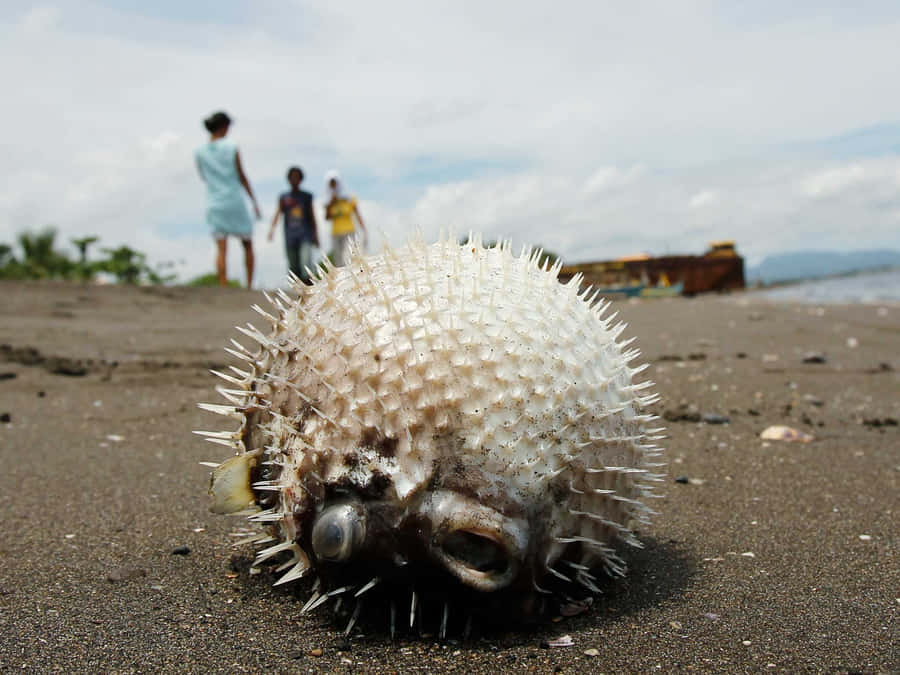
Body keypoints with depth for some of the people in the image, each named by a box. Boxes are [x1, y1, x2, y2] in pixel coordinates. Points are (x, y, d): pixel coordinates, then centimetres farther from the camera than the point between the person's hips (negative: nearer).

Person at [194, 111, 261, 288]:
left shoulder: (199, 152, 2)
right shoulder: (232, 148, -6)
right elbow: (242, 177, -4)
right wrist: (254, 202, 3)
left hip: (214, 204, 3)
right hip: (235, 201, -2)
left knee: (221, 249, 0)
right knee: (248, 244, 13)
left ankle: (224, 289, -10)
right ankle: (250, 285, 10)